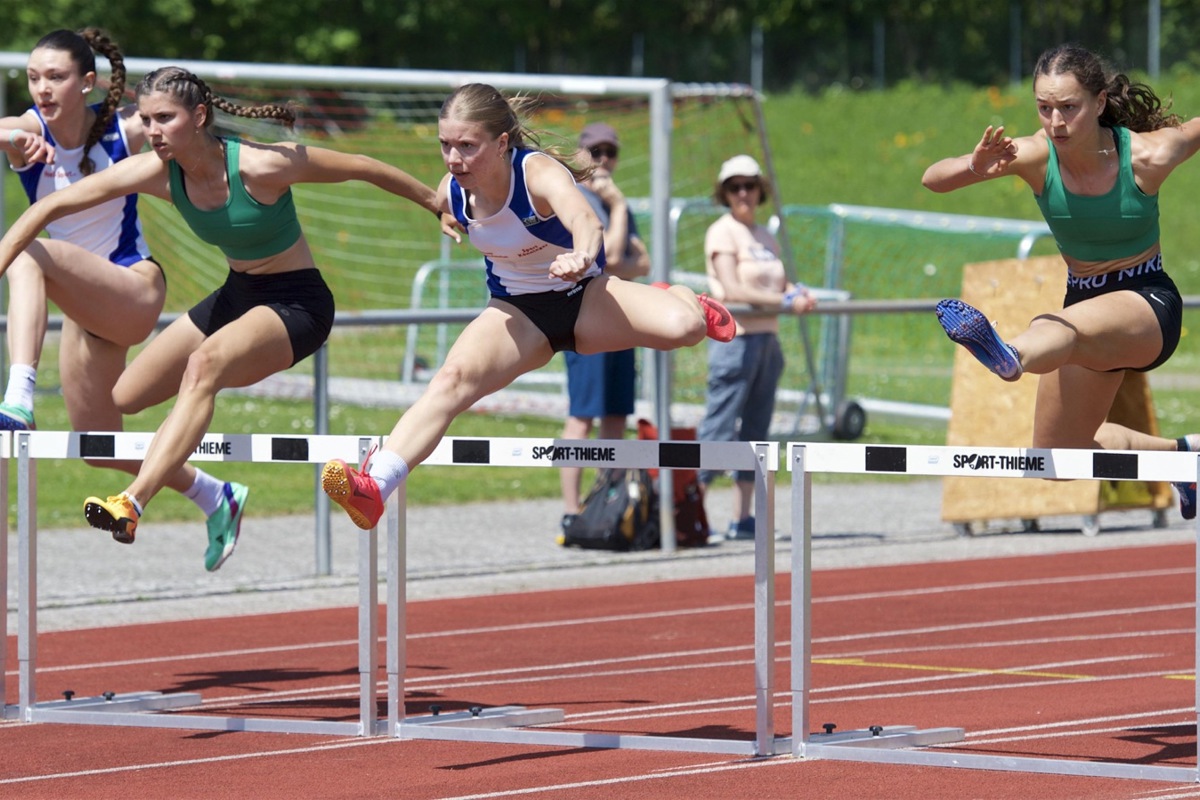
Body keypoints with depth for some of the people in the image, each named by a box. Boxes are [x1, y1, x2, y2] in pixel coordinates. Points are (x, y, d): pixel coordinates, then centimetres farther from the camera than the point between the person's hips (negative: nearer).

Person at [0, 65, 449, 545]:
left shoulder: (260, 167, -26)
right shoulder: (157, 173, -12)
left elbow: (362, 168, -13)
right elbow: (51, 207, -9)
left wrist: (438, 205, -1)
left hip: (298, 303, -8)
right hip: (237, 295, 8)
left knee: (204, 364, -36)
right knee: (119, 401, 7)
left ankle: (133, 504, -46)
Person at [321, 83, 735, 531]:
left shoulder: (539, 173, -31)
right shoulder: (451, 193, -15)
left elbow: (584, 220, -53)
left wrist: (581, 255, -73)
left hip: (585, 296, -3)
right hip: (517, 312, 3)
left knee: (683, 326, -28)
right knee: (454, 378, -28)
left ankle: (682, 298, 13)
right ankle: (376, 486, -43)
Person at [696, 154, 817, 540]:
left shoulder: (765, 237, 17)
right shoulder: (722, 232, -5)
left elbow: (783, 283, 14)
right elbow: (732, 290, -15)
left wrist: (800, 292, -9)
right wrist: (786, 302, -17)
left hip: (768, 339, 8)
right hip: (735, 337, -8)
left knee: (755, 433, 8)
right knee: (719, 430, -11)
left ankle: (742, 519, 12)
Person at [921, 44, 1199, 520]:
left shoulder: (1148, 155, -21)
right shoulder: (1036, 156, -16)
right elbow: (933, 179, -25)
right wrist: (975, 168, -45)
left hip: (1149, 304, -6)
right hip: (1084, 302, 6)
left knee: (1059, 331, -41)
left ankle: (1011, 355, -76)